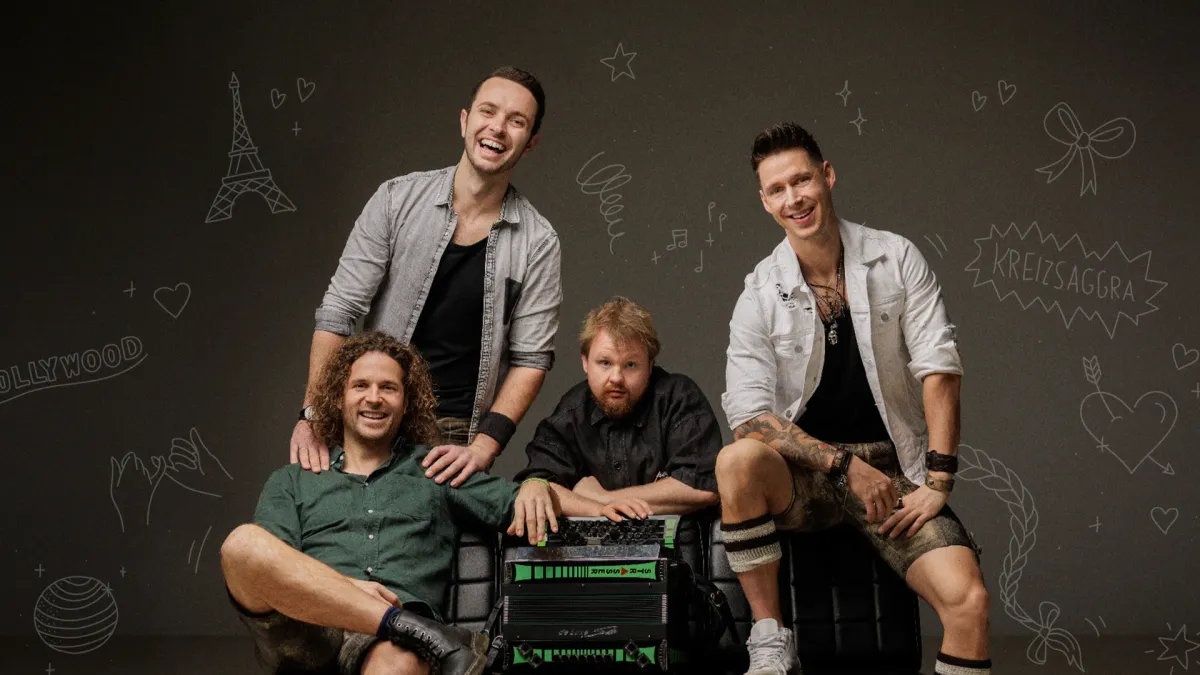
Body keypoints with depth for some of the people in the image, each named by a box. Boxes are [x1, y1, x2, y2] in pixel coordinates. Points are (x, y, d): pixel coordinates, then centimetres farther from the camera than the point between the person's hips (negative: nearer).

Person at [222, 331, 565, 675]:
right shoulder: (291, 481, 23)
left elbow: (516, 503, 21)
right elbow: (264, 565, 8)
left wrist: (535, 487, -5)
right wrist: (341, 586, -12)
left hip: (388, 640, -5)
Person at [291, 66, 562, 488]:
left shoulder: (537, 243, -2)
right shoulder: (397, 200, -2)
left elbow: (531, 356, -3)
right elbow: (337, 314, -3)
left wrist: (483, 448, -15)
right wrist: (313, 414, -12)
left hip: (455, 437, 0)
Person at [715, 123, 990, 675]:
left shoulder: (896, 260, 0)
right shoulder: (760, 295, -3)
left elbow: (938, 369, -4)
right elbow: (748, 413, -10)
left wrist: (937, 483, -11)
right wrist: (846, 465, -18)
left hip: (892, 470, 1)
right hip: (802, 473, 0)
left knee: (969, 601, -23)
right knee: (736, 461, -34)